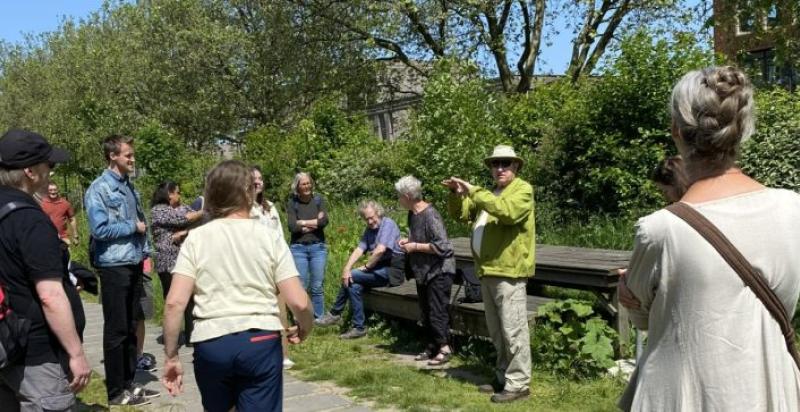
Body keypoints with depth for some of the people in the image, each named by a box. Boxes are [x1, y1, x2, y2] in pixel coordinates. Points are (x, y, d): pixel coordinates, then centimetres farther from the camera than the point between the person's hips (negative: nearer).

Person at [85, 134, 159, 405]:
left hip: (135, 266, 7)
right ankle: (116, 391, 11)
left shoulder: (129, 186, 13)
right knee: (116, 331, 1)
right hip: (114, 267, -7)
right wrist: (133, 226, -9)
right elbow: (100, 229, -20)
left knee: (131, 328, 14)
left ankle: (129, 383, 24)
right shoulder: (98, 189, -10)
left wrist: (145, 253, 12)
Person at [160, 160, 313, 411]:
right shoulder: (269, 237, 0)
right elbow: (299, 303, -6)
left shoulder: (196, 238, 2)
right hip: (260, 342, -1)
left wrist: (171, 357, 3)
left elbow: (174, 303, -7)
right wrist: (305, 328, 15)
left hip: (210, 343, 2)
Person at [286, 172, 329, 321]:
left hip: (318, 247, 1)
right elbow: (292, 226, -11)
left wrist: (303, 223, -6)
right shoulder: (292, 203, 1)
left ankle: (319, 318, 11)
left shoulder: (318, 199, 5)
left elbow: (324, 221, -8)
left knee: (317, 286, 2)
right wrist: (314, 222, -8)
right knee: (301, 286, -2)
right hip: (298, 248, -1)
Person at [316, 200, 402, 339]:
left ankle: (335, 314, -1)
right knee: (354, 285, -13)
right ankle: (359, 328, -4)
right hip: (379, 270, 8)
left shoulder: (388, 224, -10)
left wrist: (366, 266, -10)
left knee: (351, 277, -16)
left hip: (389, 270, -8)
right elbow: (359, 249, 2)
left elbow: (380, 250, -21)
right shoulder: (369, 229, 15)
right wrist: (346, 268, -13)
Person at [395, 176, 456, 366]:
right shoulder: (412, 214, 6)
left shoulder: (430, 215, -22)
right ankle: (432, 347, 27)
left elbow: (441, 246, -27)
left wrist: (415, 246, -20)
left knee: (437, 312, -3)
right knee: (425, 313, 15)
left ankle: (445, 348, 10)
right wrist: (408, 240, 3)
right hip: (423, 271, 9)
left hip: (438, 271, -9)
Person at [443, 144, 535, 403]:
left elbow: (507, 211, -25)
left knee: (513, 330, -6)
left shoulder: (523, 189, -4)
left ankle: (518, 384, 0)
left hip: (508, 271, -9)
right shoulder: (488, 193, 22)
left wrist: (474, 191, -24)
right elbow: (461, 213, 19)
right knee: (497, 331, 16)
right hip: (488, 270, 9)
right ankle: (503, 377, 26)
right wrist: (457, 193, -1)